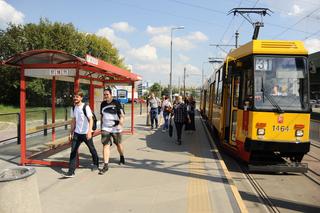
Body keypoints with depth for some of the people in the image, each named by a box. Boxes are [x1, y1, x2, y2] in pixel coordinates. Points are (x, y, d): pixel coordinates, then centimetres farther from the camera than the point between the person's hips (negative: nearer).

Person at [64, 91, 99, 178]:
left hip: (86, 133, -5)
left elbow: (91, 120, -16)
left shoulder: (85, 107, -13)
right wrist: (71, 132, 10)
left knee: (92, 149, 13)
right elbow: (73, 121, 14)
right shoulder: (73, 108, 6)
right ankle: (71, 171, -3)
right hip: (77, 133, 5)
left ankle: (96, 164, 36)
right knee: (73, 151, -5)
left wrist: (89, 131, -26)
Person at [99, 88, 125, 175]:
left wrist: (120, 124, -30)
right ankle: (106, 165, -3)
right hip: (105, 129, 3)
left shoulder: (116, 103, -10)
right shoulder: (103, 104, 4)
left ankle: (122, 157, 44)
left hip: (115, 128, -3)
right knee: (106, 145, -6)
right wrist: (101, 127, 18)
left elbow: (122, 115, -13)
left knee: (118, 144, 16)